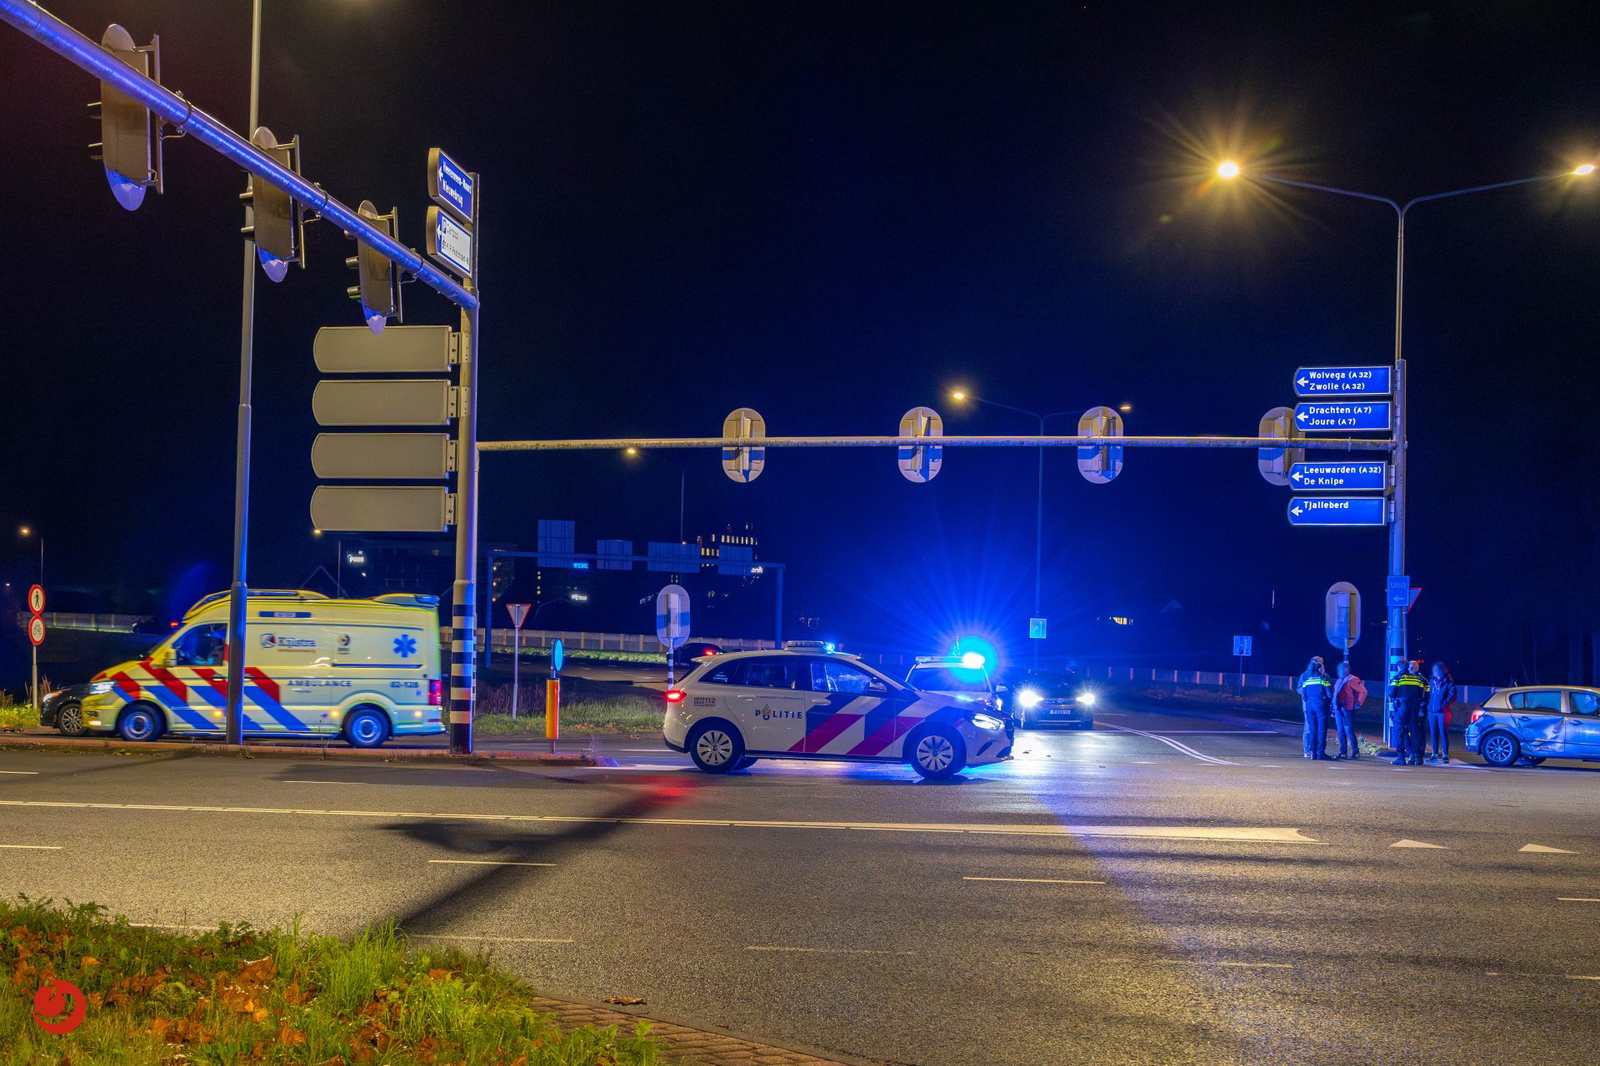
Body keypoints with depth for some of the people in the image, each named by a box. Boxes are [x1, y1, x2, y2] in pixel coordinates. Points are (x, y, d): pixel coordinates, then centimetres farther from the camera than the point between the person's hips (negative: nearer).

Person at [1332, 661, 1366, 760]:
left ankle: (1356, 752, -1)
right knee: (1341, 732, 9)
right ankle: (1343, 752, 13)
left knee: (1349, 731, -9)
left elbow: (1363, 691, -12)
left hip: (1347, 710, -8)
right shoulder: (1339, 681, 19)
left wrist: (1359, 704, -13)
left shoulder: (1352, 680, -8)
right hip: (1338, 710, 8)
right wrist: (1334, 707, 20)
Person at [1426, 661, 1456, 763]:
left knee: (1443, 733, -6)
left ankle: (1445, 755, -3)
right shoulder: (1433, 681, 16)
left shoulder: (1449, 683, -1)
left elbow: (1452, 696, -9)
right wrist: (1427, 704, 8)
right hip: (1432, 712, 6)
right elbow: (1429, 694, 22)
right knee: (1433, 733, 9)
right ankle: (1435, 753, 16)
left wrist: (1443, 704, -20)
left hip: (1442, 712, -6)